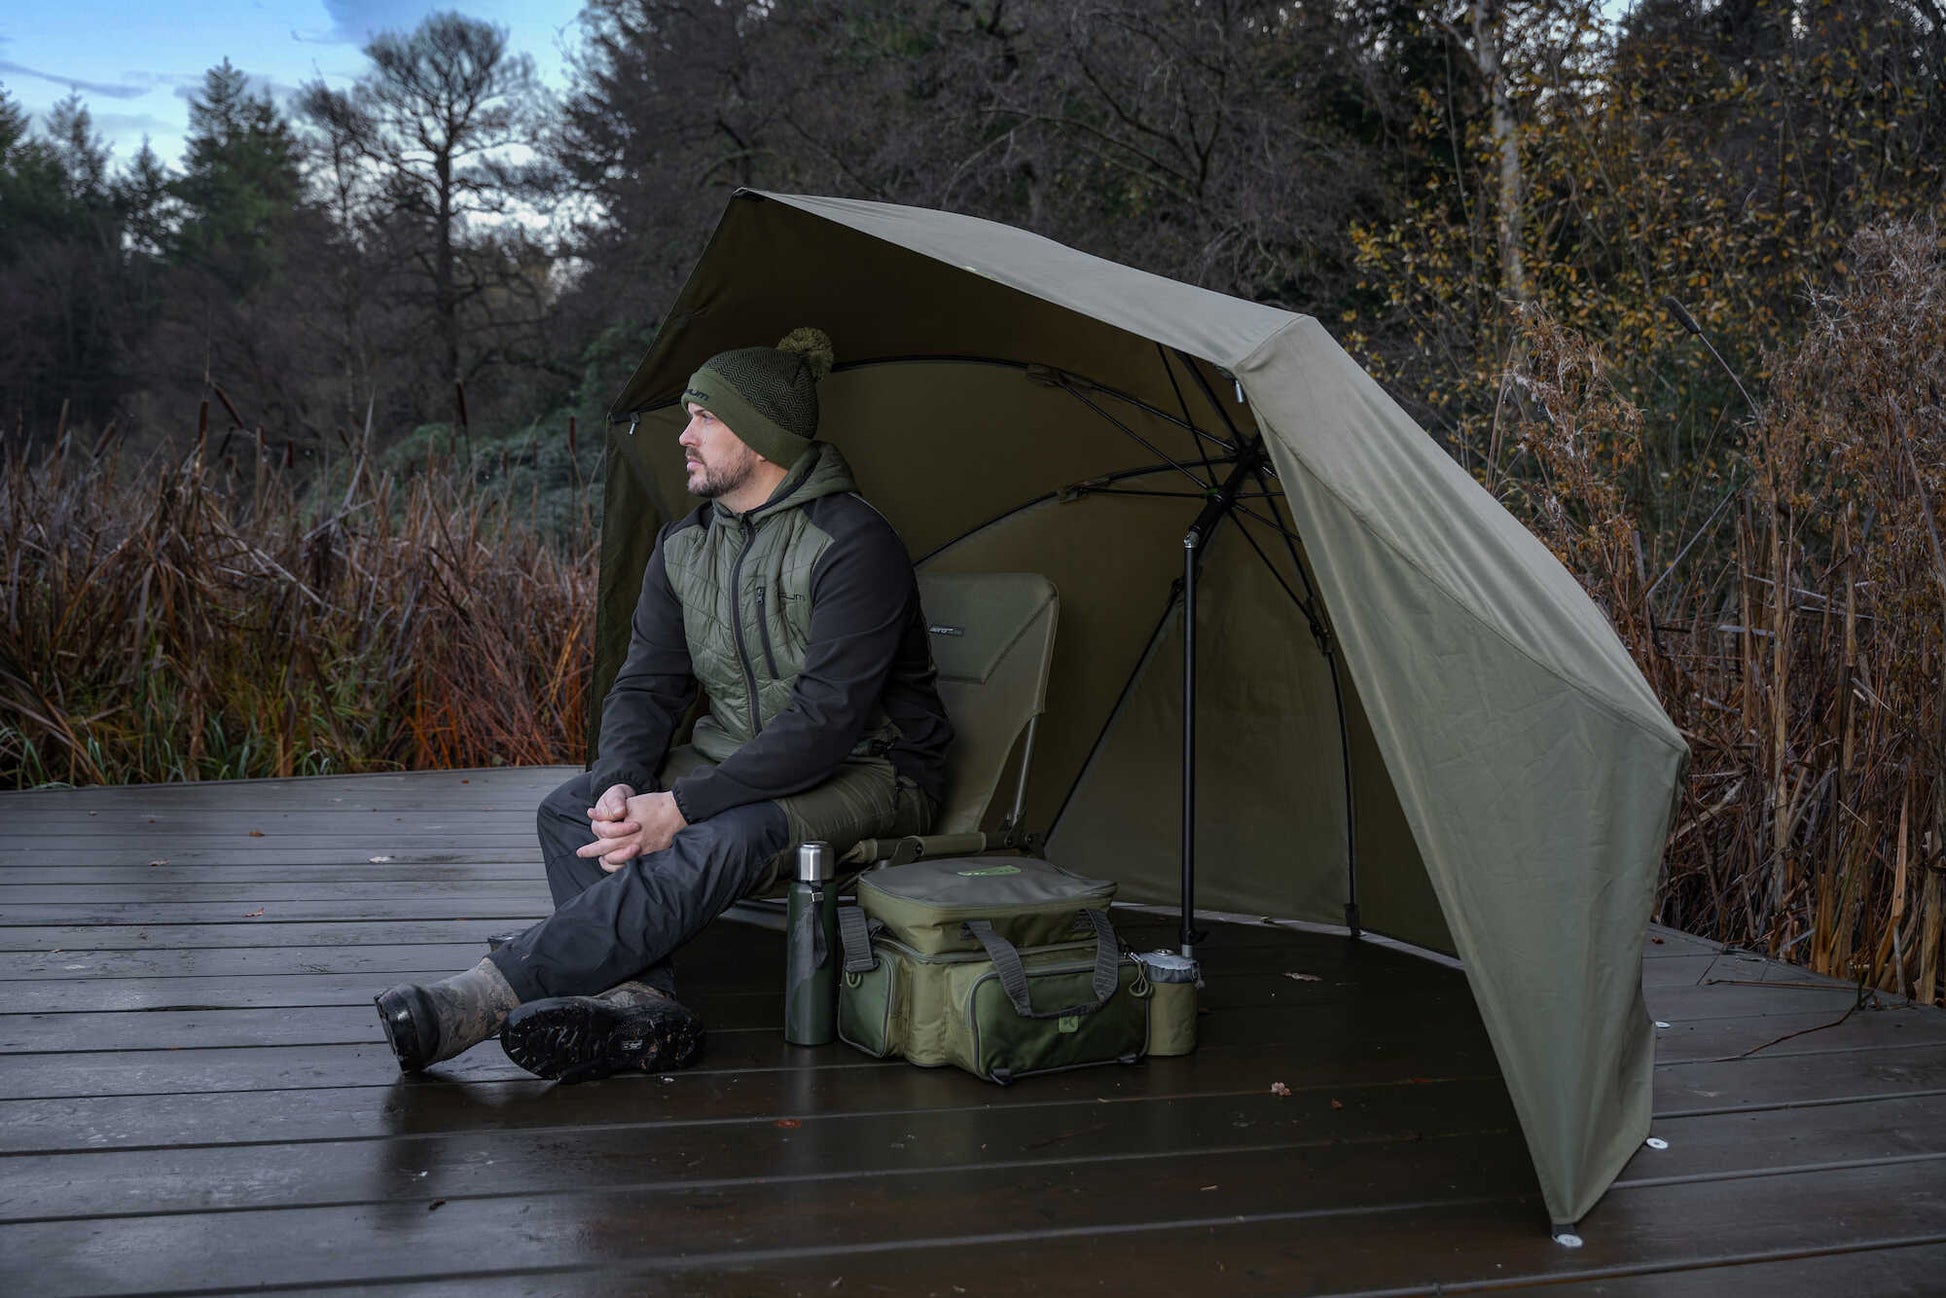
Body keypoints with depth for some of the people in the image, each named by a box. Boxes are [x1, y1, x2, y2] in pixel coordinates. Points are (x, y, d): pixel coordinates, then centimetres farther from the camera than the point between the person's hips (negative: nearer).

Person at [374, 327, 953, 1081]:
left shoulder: (853, 544, -20)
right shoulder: (686, 546, 5)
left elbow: (827, 718, -26)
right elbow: (645, 687, 4)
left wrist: (681, 806, -29)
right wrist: (621, 789, -19)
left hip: (866, 773, -7)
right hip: (741, 762, 8)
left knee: (716, 843, -36)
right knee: (571, 811, -15)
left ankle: (477, 1002, -38)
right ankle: (639, 1005, -31)